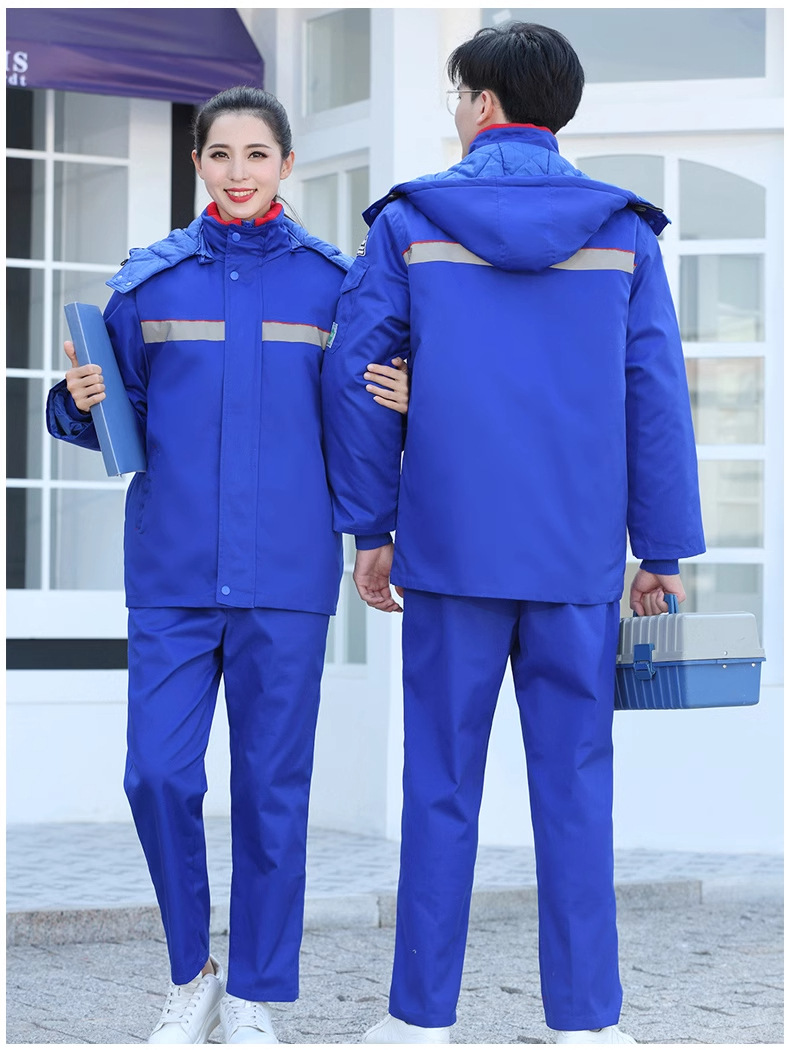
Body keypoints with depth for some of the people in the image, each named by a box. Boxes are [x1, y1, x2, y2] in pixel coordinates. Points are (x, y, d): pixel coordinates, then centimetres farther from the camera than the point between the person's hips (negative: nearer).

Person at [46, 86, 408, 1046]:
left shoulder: (331, 282, 4)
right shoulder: (149, 280, 6)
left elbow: (355, 419, 9)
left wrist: (401, 406, -12)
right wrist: (81, 399, -11)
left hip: (284, 574, -1)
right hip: (172, 571, 1)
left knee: (271, 785, 3)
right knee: (158, 774, -3)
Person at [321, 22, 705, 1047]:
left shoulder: (407, 223, 2)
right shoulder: (623, 231, 4)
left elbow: (355, 374, 0)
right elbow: (658, 396, 2)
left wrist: (369, 527, 7)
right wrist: (665, 551, 6)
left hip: (450, 542, -1)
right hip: (579, 553, 1)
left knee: (441, 780, 6)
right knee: (574, 781, 5)